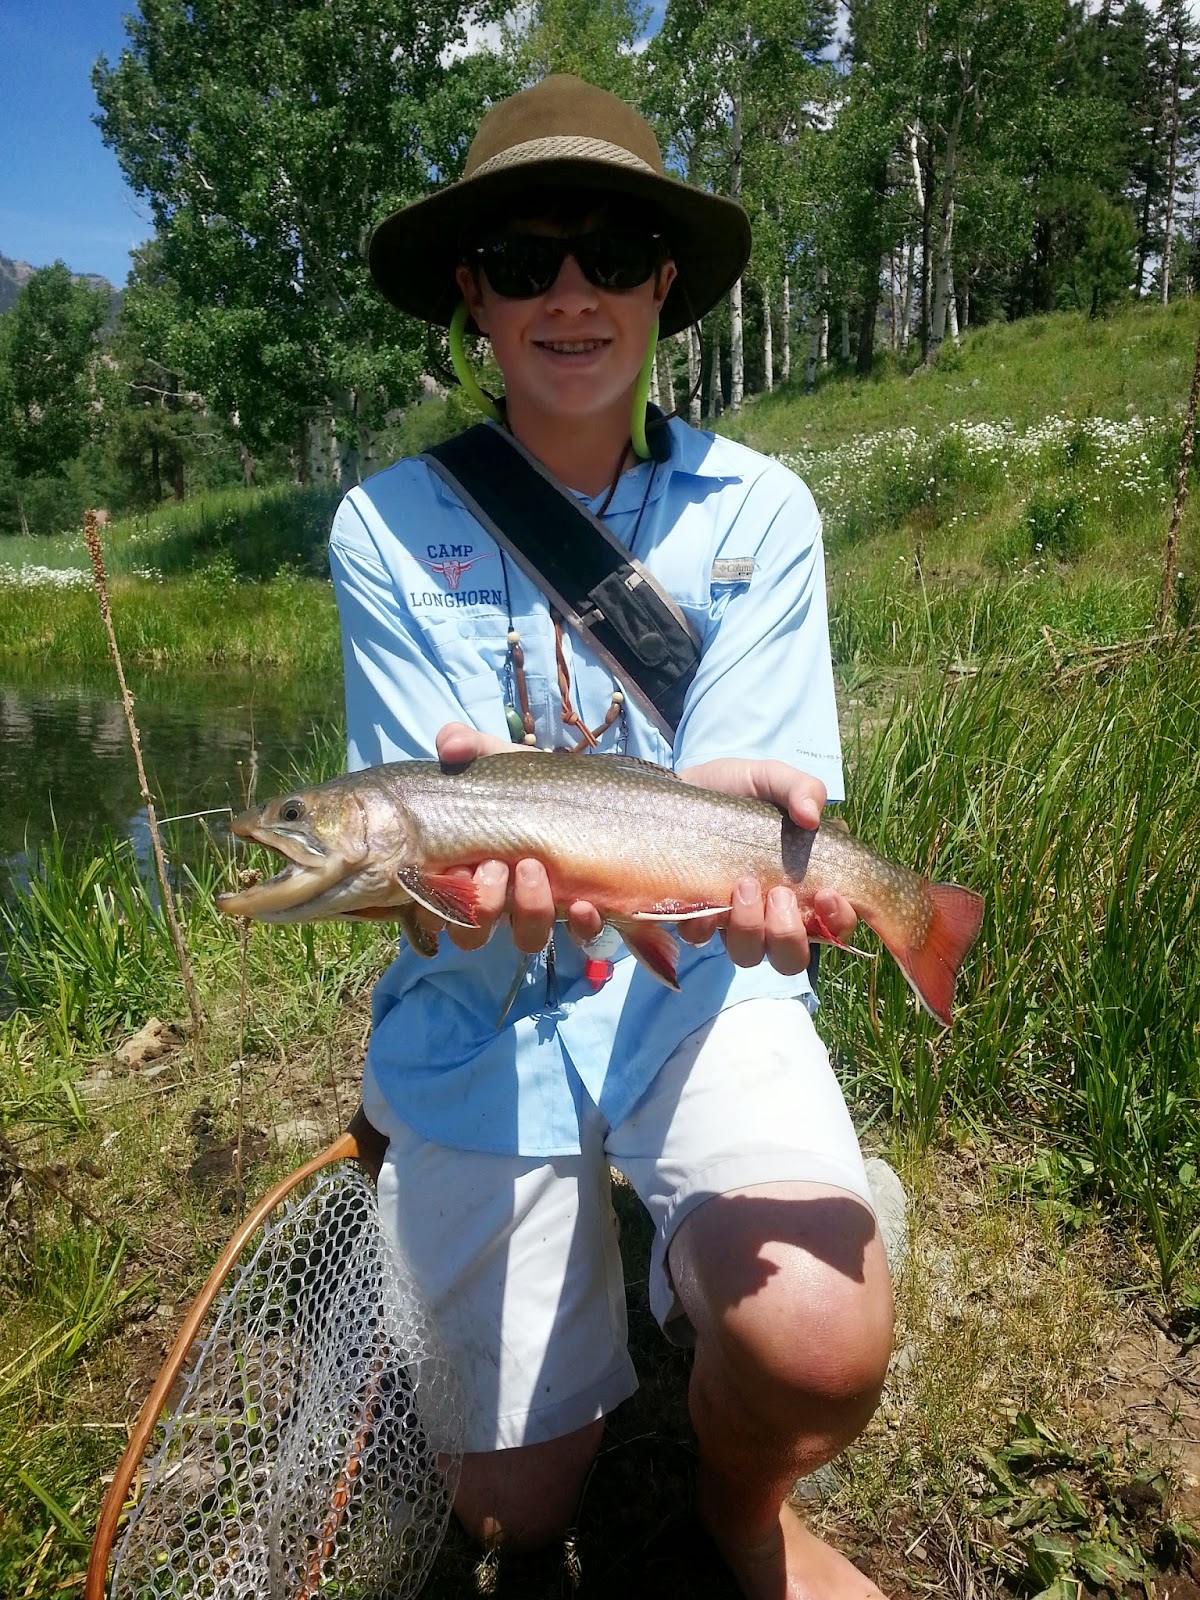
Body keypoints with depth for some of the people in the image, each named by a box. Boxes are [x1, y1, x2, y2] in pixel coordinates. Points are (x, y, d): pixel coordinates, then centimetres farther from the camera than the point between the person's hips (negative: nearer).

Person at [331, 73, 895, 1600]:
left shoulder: (753, 510, -5)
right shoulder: (388, 527, -6)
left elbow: (737, 778, -11)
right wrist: (488, 855, -37)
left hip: (696, 978, 0)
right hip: (480, 1009, 1)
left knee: (821, 1344, -28)